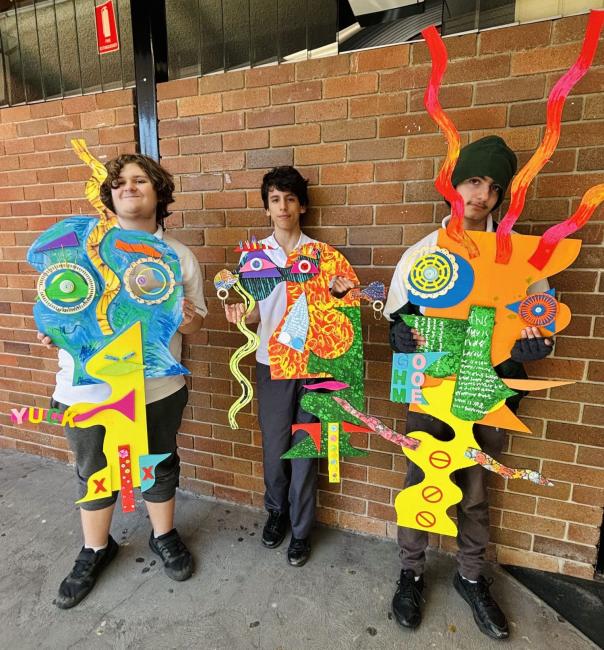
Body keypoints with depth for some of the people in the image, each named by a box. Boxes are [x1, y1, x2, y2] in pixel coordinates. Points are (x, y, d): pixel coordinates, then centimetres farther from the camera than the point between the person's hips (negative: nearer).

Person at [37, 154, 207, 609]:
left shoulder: (180, 256, 2)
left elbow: (197, 322, 4)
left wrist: (190, 320, -19)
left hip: (157, 387, 1)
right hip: (88, 388, 0)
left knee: (160, 467, 18)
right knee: (95, 474, 18)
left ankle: (164, 537, 44)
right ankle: (95, 550, 44)